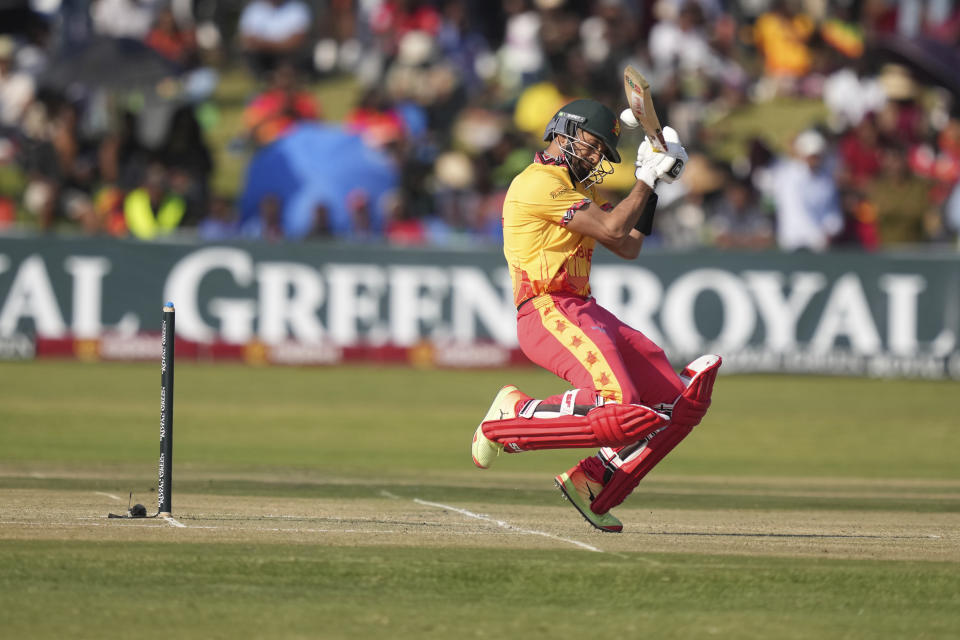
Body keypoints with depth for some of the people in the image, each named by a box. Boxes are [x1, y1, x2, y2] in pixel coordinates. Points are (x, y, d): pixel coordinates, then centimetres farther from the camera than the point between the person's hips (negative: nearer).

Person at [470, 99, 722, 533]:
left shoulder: (575, 188, 26)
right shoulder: (539, 183, -6)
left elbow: (628, 247, 25)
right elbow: (612, 228, -11)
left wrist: (651, 185, 18)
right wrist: (647, 179, -1)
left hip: (585, 314, 10)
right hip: (548, 313, -10)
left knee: (683, 399, 2)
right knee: (618, 407, -31)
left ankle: (592, 483, 4)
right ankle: (512, 415, -10)